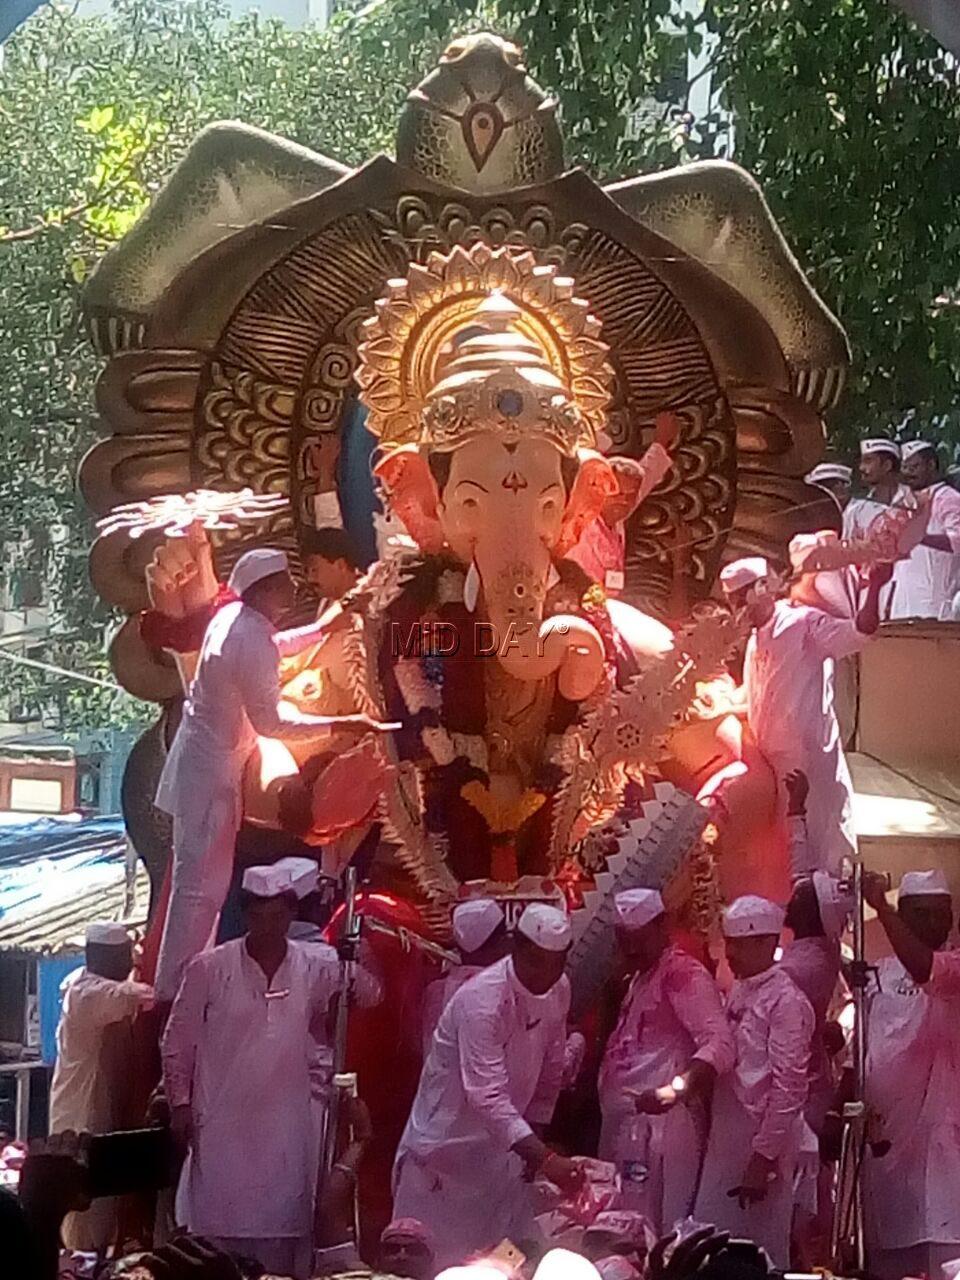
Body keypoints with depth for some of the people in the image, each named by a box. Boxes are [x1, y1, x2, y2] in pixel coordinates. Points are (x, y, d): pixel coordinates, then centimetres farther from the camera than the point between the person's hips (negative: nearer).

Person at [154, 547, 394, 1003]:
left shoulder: (233, 617, 5)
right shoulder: (254, 644, -23)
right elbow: (270, 723, -20)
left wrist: (322, 629, 26)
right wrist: (341, 724, -16)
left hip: (200, 757, 10)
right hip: (213, 772, -10)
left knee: (200, 881, 17)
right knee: (201, 887, -5)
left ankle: (175, 980, 25)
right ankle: (174, 992, -2)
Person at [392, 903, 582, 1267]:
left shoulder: (559, 991, -5)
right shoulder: (483, 1000, -29)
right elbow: (488, 1097, -37)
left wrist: (535, 1145, 7)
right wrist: (545, 1157, -43)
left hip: (500, 1149, 7)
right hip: (447, 1148, -7)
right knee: (438, 1258, 0)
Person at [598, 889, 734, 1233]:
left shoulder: (683, 974, -11)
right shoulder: (639, 979, 19)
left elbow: (719, 1043, -24)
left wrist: (675, 1090, -37)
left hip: (660, 1125, -9)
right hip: (626, 1125, 10)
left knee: (658, 1232, -8)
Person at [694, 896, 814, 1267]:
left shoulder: (786, 1000, -13)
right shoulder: (737, 992, 11)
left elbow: (788, 1087, -17)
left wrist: (764, 1157, -18)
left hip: (762, 1142, -8)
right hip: (726, 1138, 8)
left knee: (762, 1251, 2)